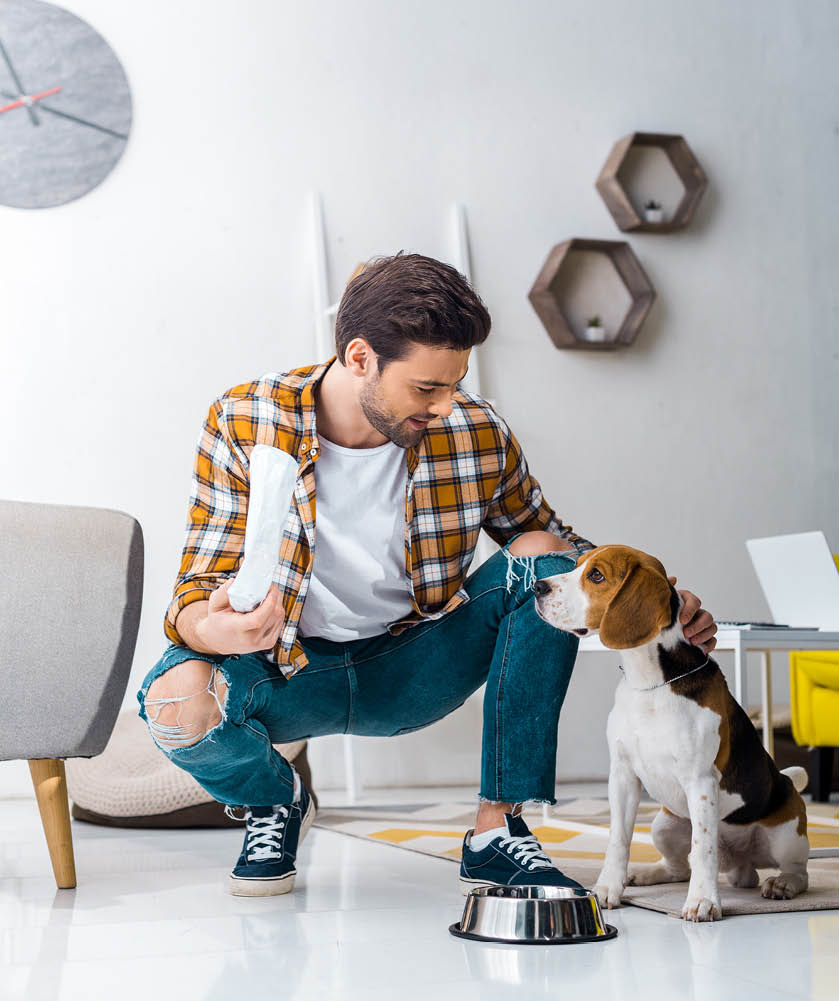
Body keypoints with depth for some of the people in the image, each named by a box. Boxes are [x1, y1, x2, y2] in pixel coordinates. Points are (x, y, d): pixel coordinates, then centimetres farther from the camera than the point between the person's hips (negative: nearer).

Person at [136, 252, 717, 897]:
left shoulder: (478, 436, -12)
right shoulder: (242, 425, -17)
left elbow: (552, 542, 6)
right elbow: (198, 591, -16)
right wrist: (216, 629, -42)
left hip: (410, 669, 2)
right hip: (286, 672, -2)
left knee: (543, 556, -19)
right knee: (178, 697, -34)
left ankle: (498, 829, -16)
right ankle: (275, 800, 5)